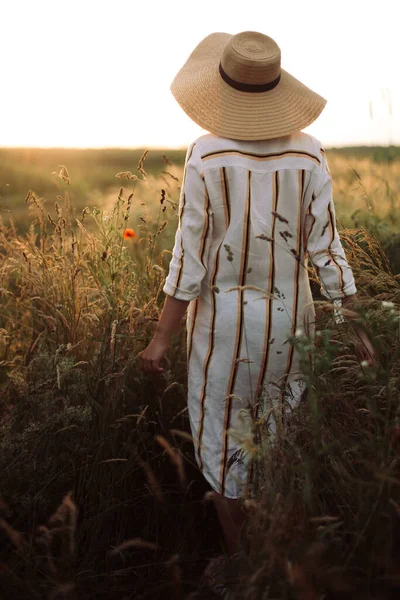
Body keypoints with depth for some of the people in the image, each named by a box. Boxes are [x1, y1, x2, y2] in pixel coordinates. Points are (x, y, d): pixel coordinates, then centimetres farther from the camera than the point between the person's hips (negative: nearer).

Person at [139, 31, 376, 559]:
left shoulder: (206, 155, -14)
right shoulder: (308, 153, -6)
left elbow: (191, 254, -13)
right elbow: (326, 248, -7)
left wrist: (162, 337, -5)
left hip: (224, 315, -3)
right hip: (290, 316, 3)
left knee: (225, 437, 15)